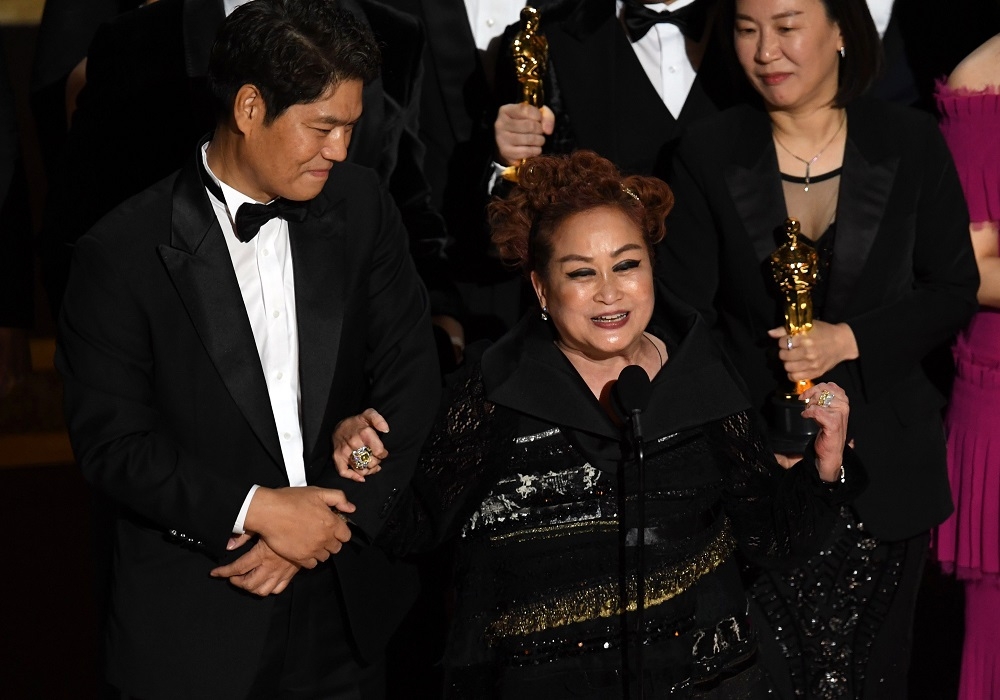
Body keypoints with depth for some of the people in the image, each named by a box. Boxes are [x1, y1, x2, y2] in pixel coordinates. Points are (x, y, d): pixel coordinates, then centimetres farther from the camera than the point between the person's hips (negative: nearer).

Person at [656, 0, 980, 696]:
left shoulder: (911, 142, -1)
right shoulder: (709, 154, -2)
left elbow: (955, 291, 2)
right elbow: (684, 314, -3)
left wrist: (849, 342, -14)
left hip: (882, 458, 1)